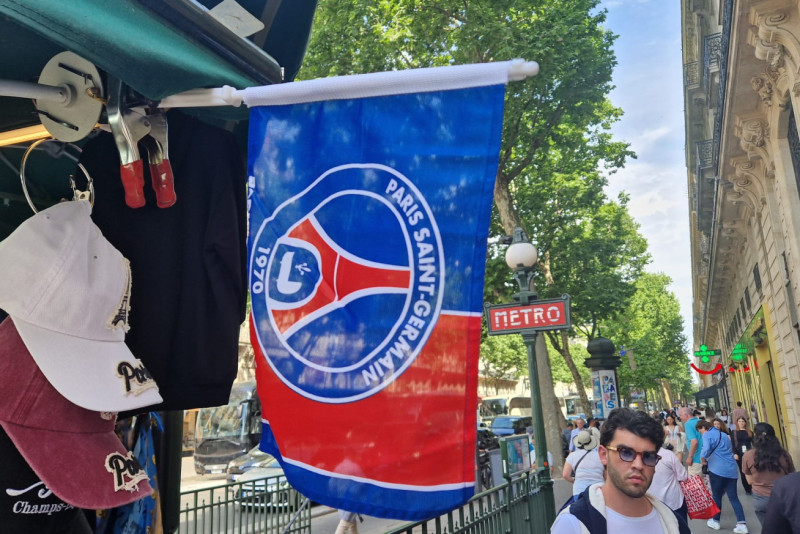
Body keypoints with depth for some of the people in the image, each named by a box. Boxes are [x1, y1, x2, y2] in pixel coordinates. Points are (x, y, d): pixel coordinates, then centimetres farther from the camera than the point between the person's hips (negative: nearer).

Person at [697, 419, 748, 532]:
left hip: (718, 470, -6)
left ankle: (715, 521, 20)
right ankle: (742, 524, -3)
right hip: (732, 470, 6)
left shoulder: (707, 435, -5)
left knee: (717, 496, 8)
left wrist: (703, 459, -3)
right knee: (733, 497, 7)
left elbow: (706, 450, -22)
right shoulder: (724, 435, 21)